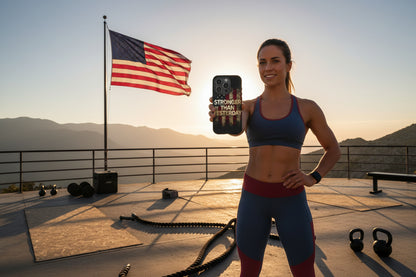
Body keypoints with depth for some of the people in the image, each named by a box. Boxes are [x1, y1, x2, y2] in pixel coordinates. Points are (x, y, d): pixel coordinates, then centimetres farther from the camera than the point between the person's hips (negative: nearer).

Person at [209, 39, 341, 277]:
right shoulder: (248, 106, 1)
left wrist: (314, 177, -4)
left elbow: (334, 150, 12)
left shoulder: (307, 108, 0)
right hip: (253, 197, 1)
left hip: (291, 199, 0)